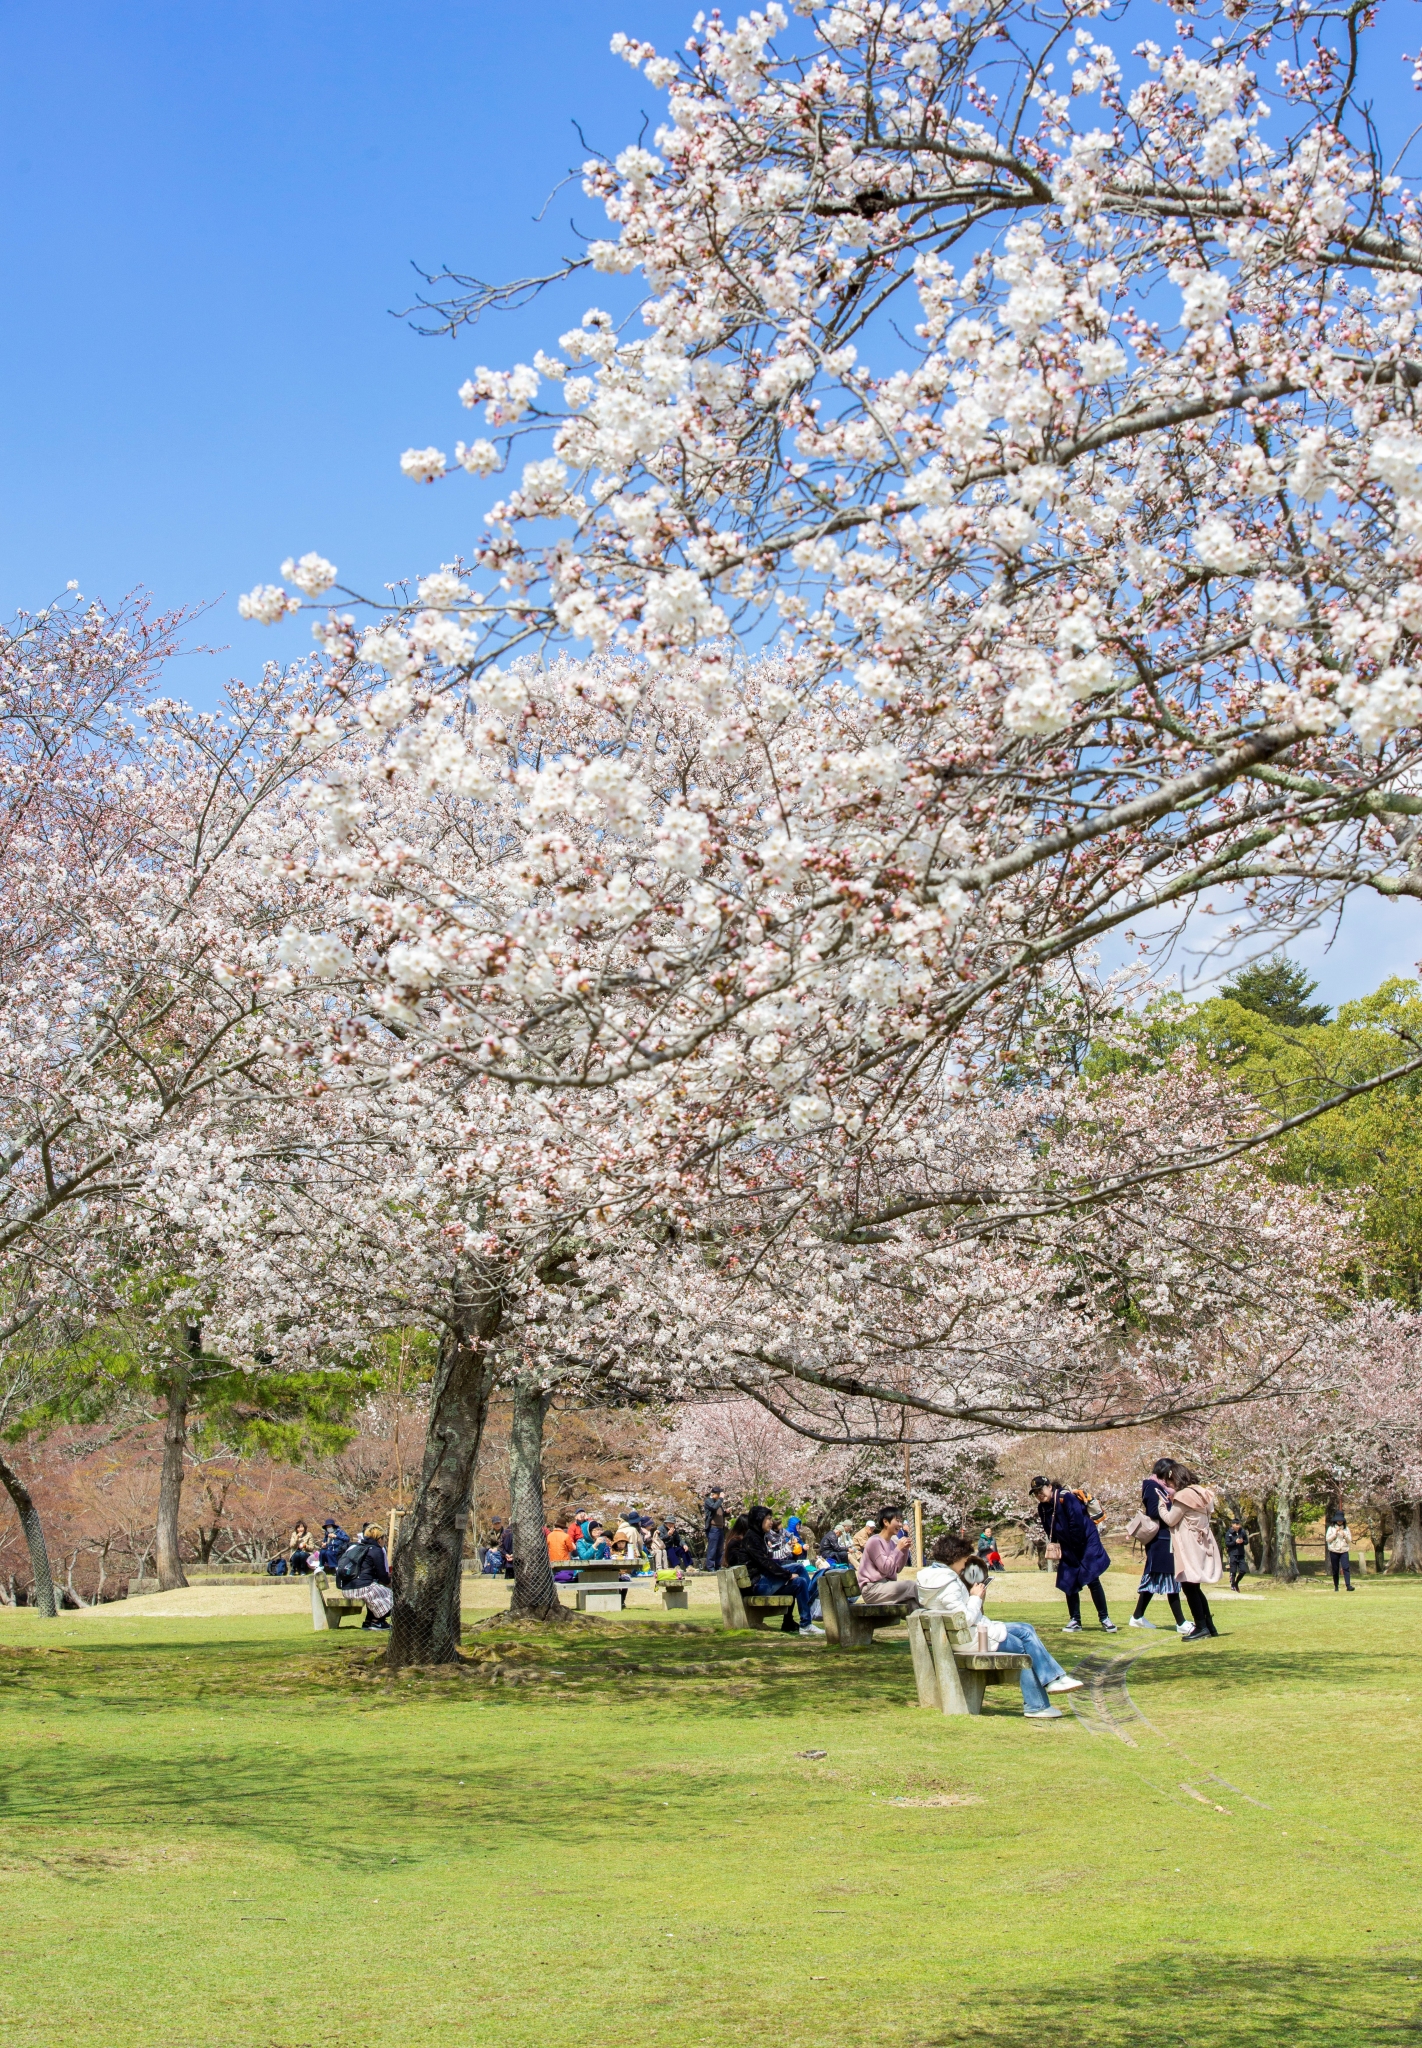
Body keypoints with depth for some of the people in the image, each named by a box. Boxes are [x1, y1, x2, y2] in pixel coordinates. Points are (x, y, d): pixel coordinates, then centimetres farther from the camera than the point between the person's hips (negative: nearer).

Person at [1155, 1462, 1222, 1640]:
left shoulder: (1183, 1496, -16)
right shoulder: (1200, 1493, 11)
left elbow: (1170, 1519, -12)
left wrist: (1162, 1505, 5)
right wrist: (1173, 1500, 15)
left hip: (1189, 1548, -9)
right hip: (1200, 1545, 9)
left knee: (1189, 1587, -4)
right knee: (1194, 1588, 16)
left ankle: (1201, 1627, -5)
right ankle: (1209, 1625, 18)